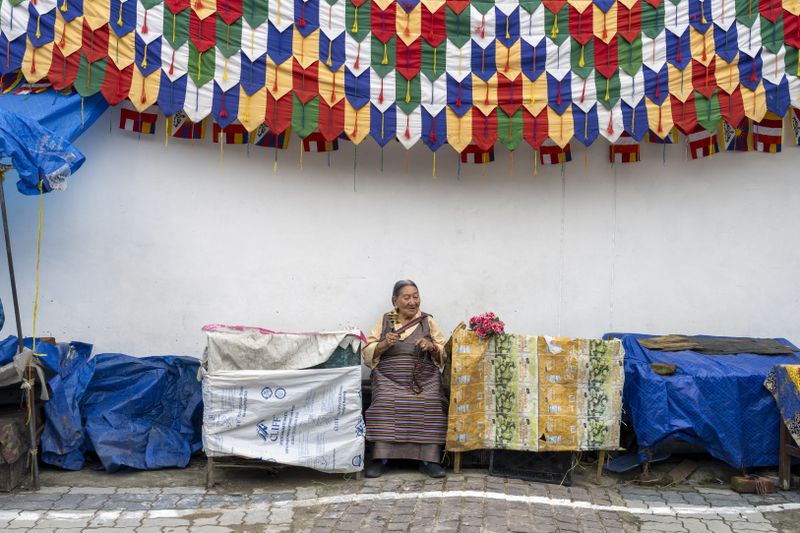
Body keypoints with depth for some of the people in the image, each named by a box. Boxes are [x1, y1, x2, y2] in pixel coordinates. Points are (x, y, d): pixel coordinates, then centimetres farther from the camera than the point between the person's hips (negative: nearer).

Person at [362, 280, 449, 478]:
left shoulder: (428, 321, 12)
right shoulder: (384, 321, 12)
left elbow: (444, 354, 10)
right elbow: (367, 353, 8)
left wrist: (432, 347, -11)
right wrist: (384, 344, -11)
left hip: (424, 378, 1)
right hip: (390, 377, 0)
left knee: (432, 404, -28)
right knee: (385, 404, -29)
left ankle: (429, 460, -19)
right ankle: (380, 459, -20)